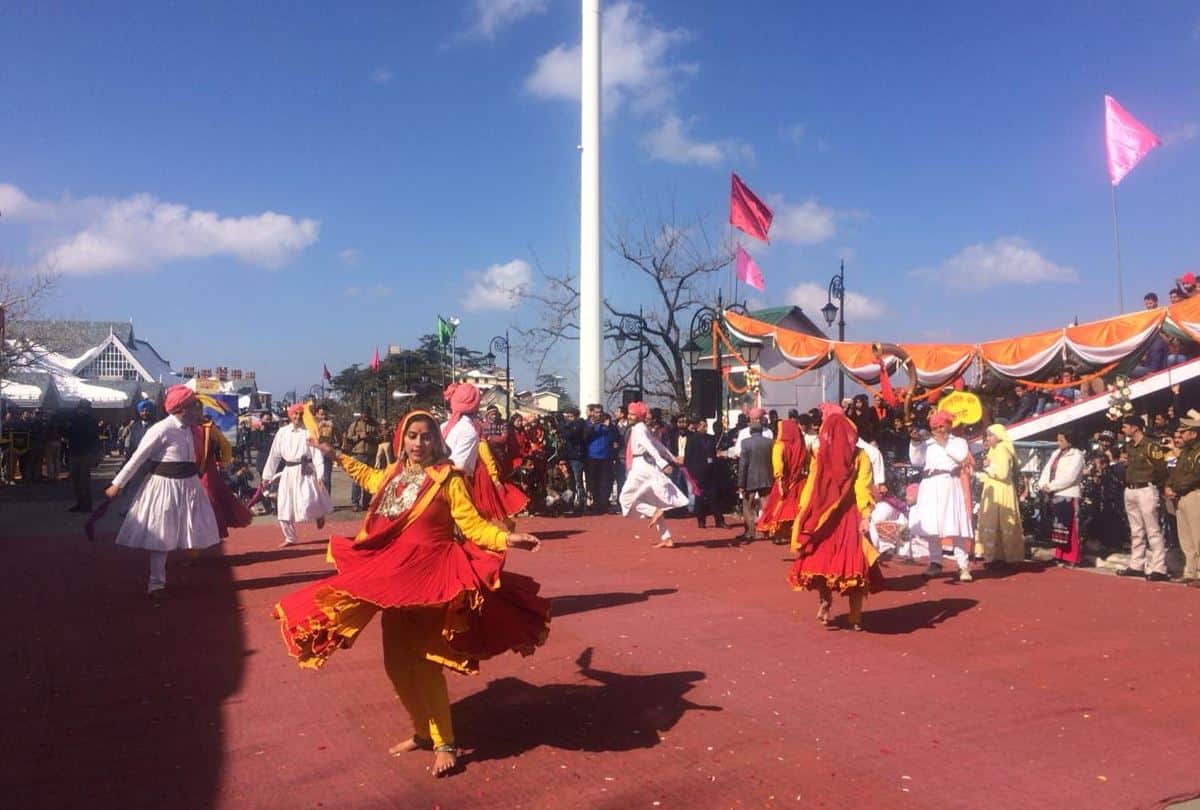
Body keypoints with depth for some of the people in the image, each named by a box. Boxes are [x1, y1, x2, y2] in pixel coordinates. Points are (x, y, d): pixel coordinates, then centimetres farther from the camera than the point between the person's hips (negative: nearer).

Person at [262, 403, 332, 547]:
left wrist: (320, 475, -17)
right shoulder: (282, 432, 5)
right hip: (288, 472, 4)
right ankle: (290, 538, 23)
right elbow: (274, 454, 10)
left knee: (309, 503, -16)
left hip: (306, 472, -4)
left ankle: (319, 514, 22)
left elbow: (317, 453, -9)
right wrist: (267, 475, 11)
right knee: (284, 508, 6)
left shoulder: (309, 431, -6)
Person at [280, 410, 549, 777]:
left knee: (424, 662, -5)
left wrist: (506, 539, -31)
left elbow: (472, 524, -15)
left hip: (429, 575, -7)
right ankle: (423, 732, 30)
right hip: (393, 575, 7)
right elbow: (370, 477, 31)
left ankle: (444, 743, 10)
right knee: (398, 662, 12)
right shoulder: (393, 474, 7)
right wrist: (337, 456, 36)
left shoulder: (447, 478, -11)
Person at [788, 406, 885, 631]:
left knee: (820, 559, 16)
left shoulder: (819, 455, -2)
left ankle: (825, 600, 2)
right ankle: (855, 617, 7)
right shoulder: (860, 456, -4)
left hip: (822, 517, 0)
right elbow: (864, 488, -12)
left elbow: (811, 487, -1)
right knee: (852, 562, 5)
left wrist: (802, 514, 4)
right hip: (850, 516, 0)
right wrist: (866, 516, -14)